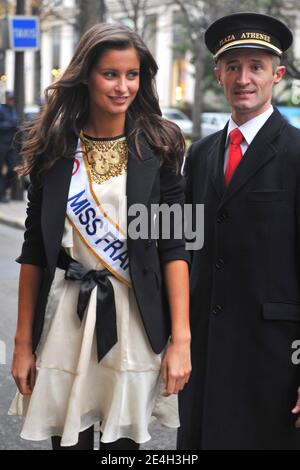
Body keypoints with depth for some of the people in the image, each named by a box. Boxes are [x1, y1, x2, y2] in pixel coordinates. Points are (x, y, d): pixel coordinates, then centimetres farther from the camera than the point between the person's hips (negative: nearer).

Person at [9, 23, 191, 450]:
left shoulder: (159, 146, 1)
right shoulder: (54, 147, 3)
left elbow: (173, 246, -3)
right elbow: (34, 250, 5)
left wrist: (181, 338, -10)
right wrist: (24, 342, 3)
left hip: (135, 318, -1)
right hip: (65, 315, 1)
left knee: (123, 440, 5)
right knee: (68, 439, 6)